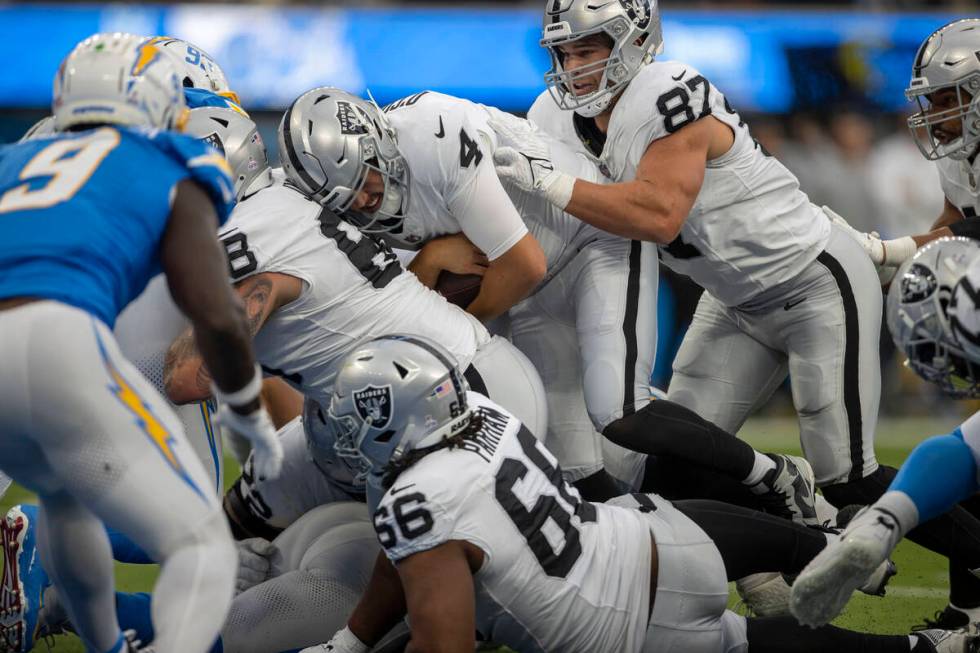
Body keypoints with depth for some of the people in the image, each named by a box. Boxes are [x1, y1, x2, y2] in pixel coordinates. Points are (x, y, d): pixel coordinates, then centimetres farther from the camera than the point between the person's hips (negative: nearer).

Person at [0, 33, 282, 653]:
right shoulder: (173, 181, 19)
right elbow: (219, 320, 7)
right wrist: (253, 418, 23)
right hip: (56, 349, -6)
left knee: (65, 492, 38)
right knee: (202, 551, 1)